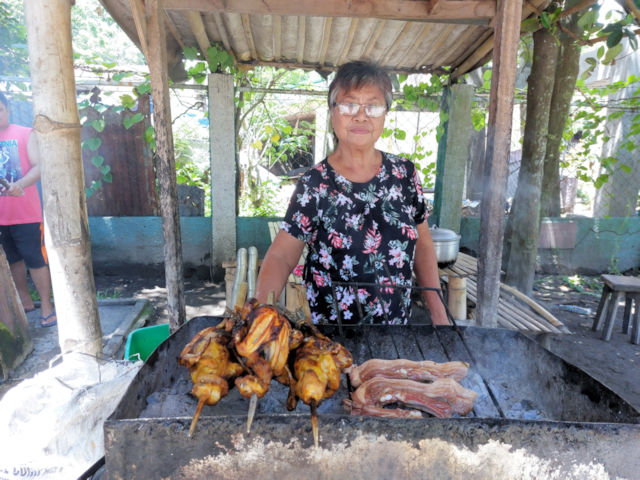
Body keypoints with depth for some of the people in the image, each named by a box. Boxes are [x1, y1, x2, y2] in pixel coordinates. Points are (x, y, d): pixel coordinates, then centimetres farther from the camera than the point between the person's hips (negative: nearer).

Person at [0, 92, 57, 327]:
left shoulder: (25, 134, -1)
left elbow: (38, 166, -11)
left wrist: (20, 184, -28)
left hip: (25, 213, -4)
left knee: (34, 260, -2)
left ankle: (46, 306, 9)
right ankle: (25, 301, 30)